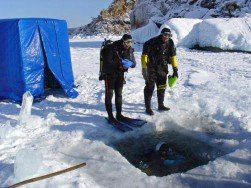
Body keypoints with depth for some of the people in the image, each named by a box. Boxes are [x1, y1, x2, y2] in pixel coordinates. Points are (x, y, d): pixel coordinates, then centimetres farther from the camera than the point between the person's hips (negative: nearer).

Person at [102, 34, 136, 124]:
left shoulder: (130, 50, -4)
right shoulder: (113, 48, -22)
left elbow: (133, 63, 1)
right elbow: (107, 62, -28)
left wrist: (130, 63, -23)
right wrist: (120, 64, -31)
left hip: (120, 74, 6)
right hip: (110, 74, -6)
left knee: (119, 94, 13)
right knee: (109, 95, -1)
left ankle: (119, 114, 24)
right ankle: (110, 116, 6)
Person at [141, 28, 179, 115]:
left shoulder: (170, 43, -2)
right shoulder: (152, 42, -19)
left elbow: (173, 56, 7)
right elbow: (144, 55, -18)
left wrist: (175, 69, 2)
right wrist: (144, 68, -23)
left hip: (163, 68, 6)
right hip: (151, 68, -6)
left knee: (162, 87, 13)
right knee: (150, 87, -7)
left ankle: (161, 105, 28)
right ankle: (148, 108, 4)